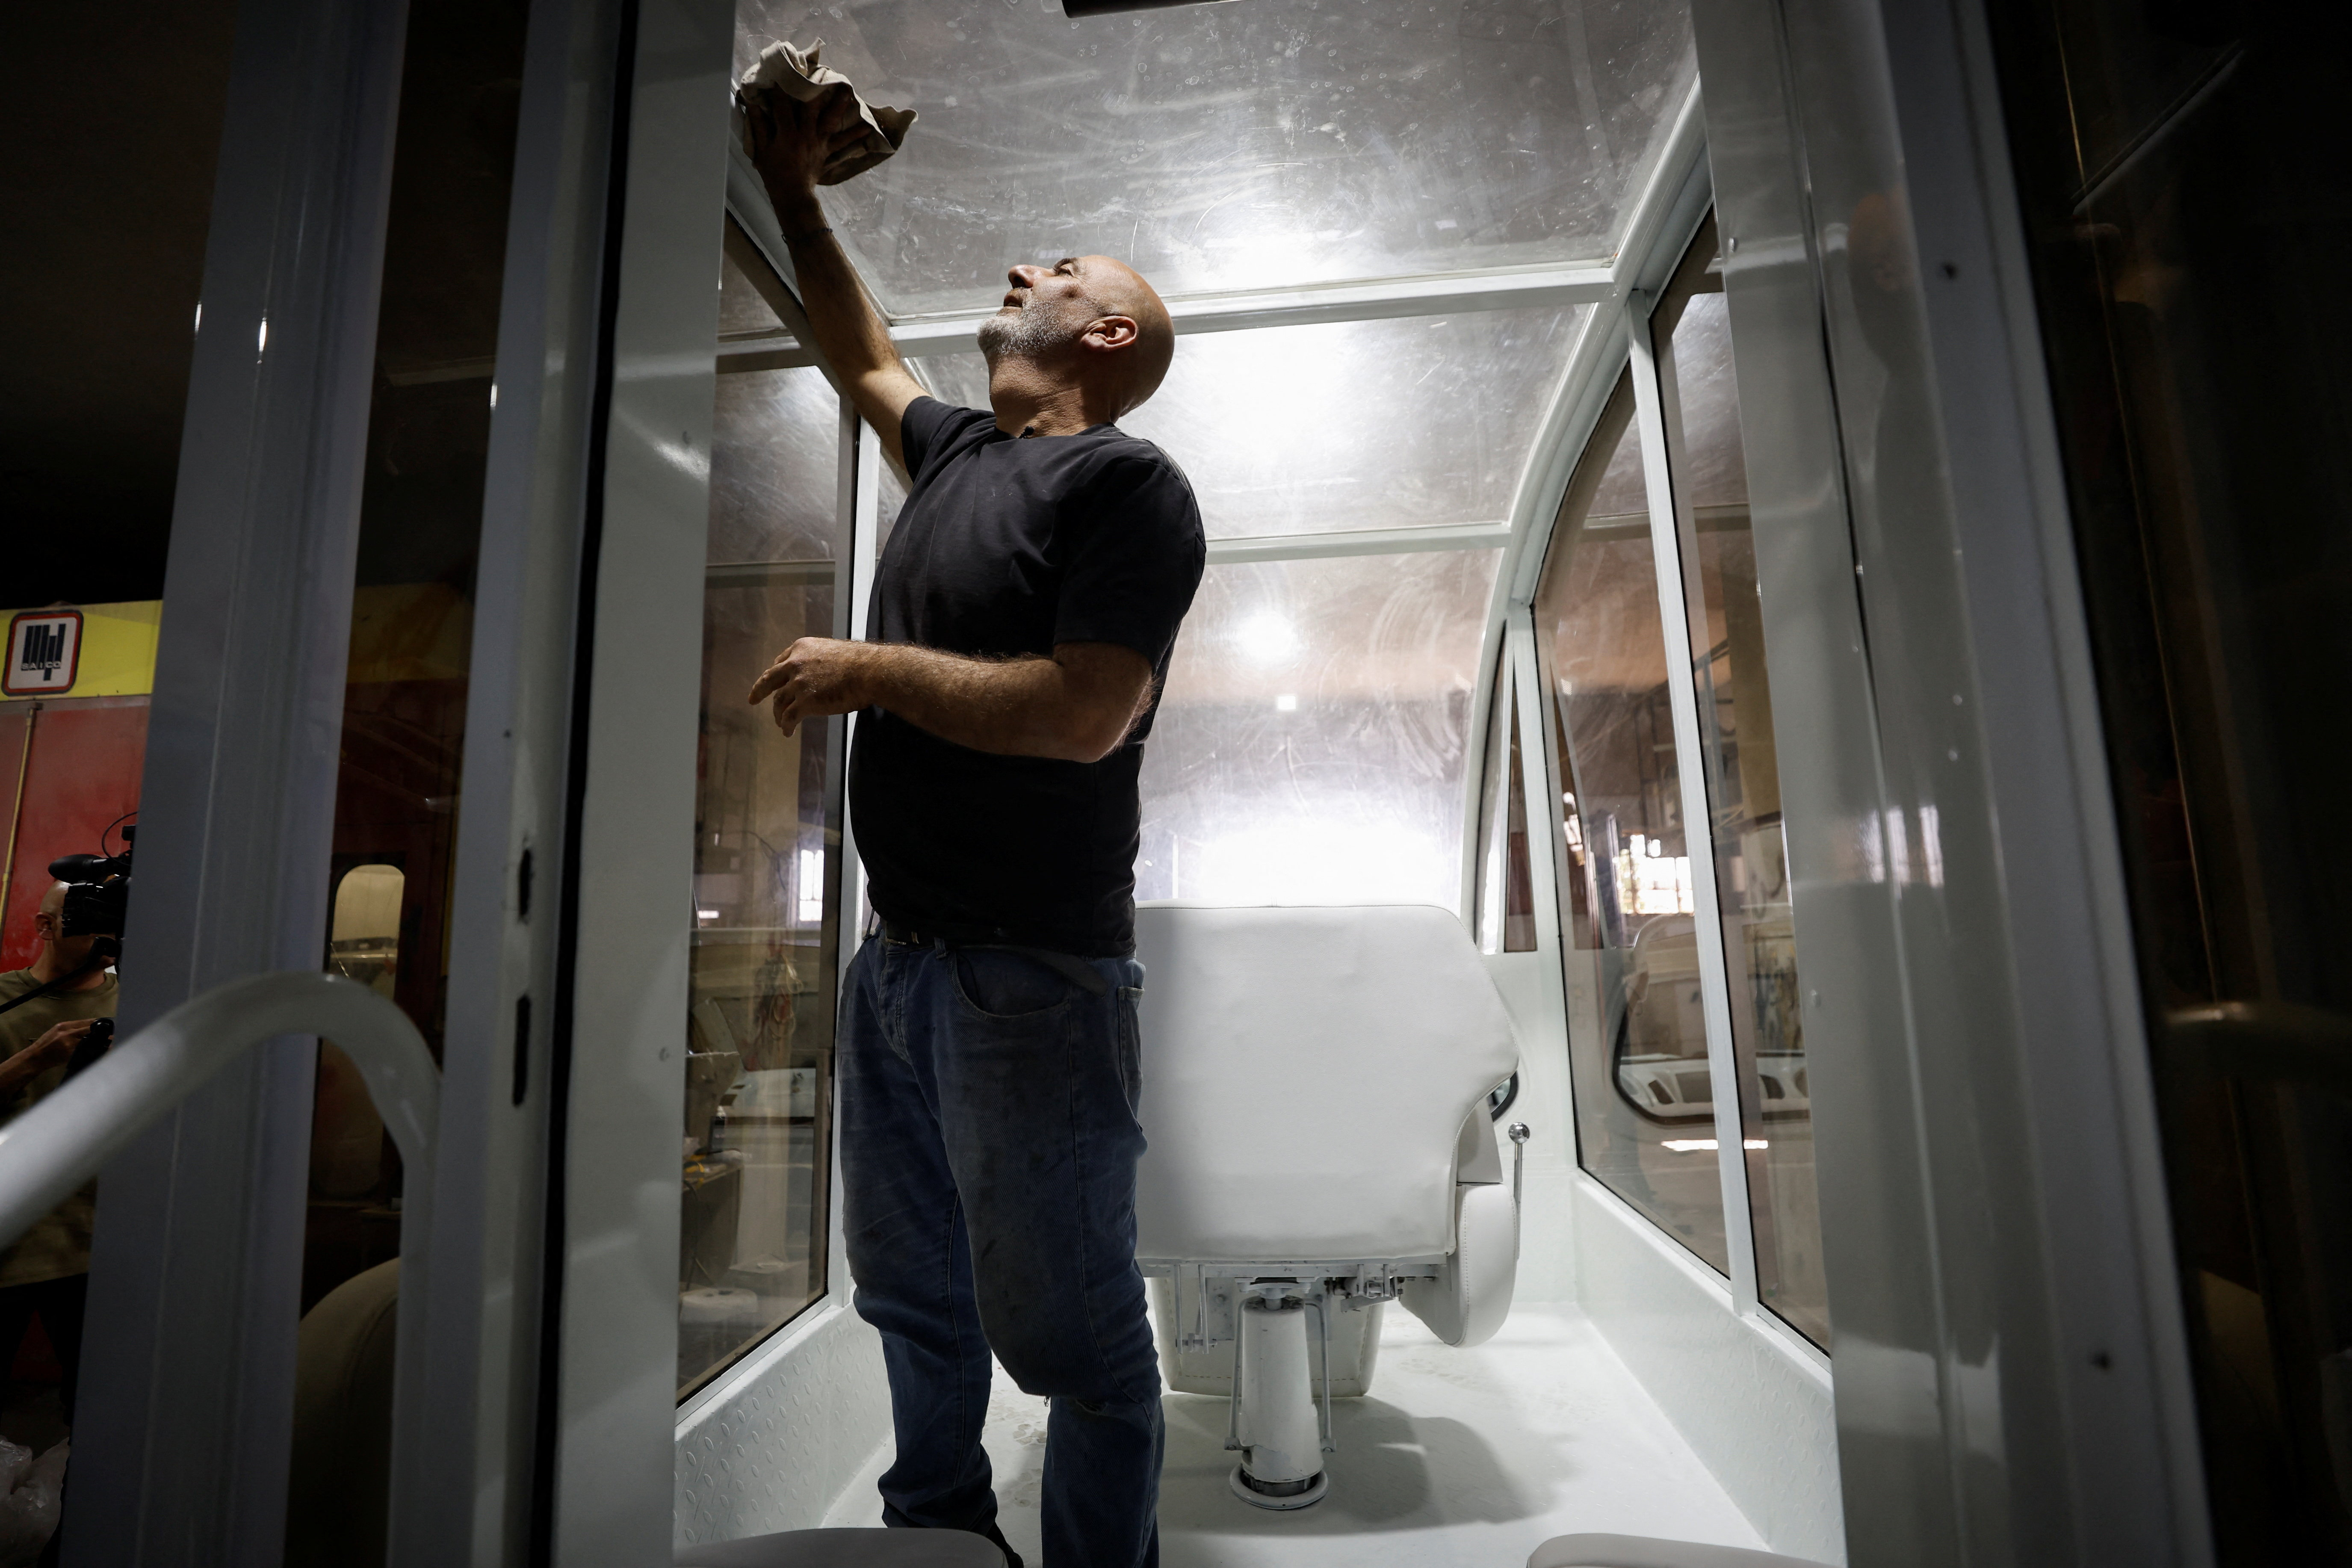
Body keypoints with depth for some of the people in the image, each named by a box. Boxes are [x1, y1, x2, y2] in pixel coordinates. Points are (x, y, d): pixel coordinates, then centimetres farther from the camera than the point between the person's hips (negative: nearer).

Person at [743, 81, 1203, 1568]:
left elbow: (1085, 715, -20)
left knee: (1070, 1334, 6)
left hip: (1033, 970, -8)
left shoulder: (1127, 480, -8)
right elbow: (869, 361, 37)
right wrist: (796, 193, 36)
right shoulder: (957, 452, 17)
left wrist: (867, 672, -11)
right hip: (898, 952, 9)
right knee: (916, 1307, 22)